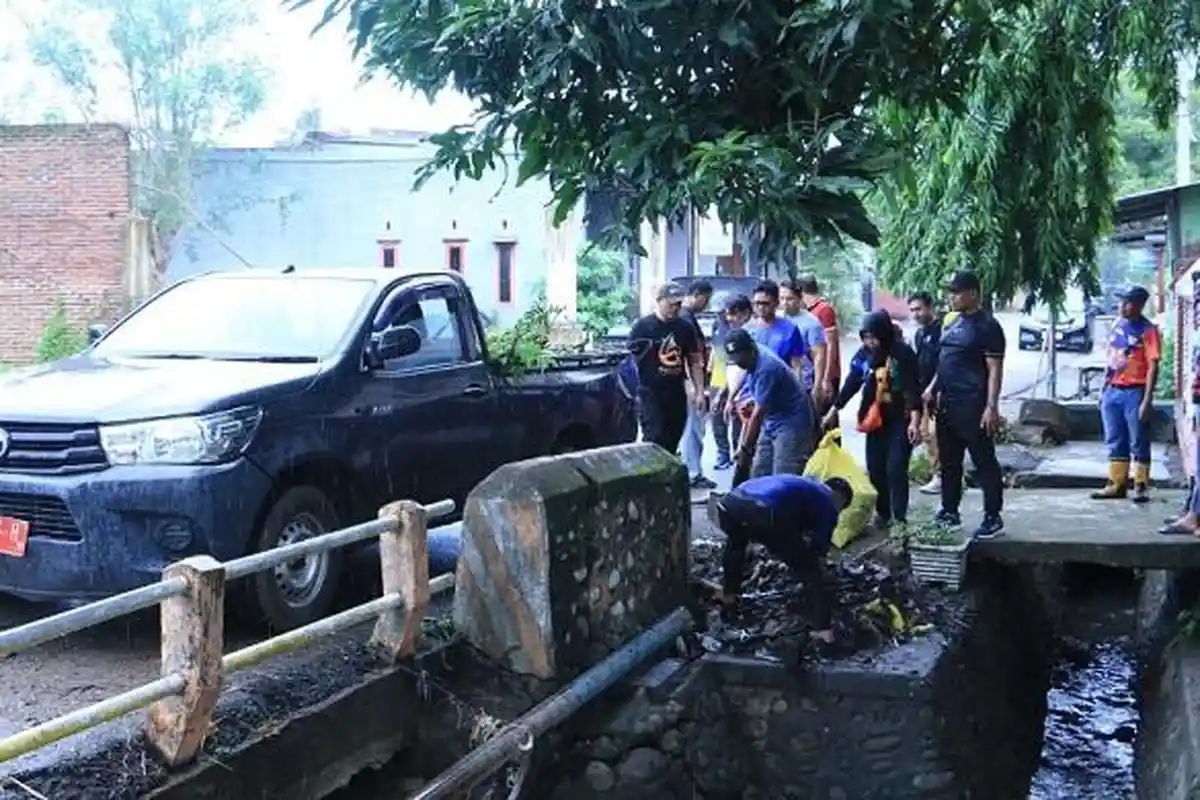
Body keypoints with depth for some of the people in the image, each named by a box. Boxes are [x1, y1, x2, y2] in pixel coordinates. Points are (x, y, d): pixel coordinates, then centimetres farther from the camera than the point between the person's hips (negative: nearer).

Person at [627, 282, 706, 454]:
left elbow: (695, 361, 13)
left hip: (677, 394, 5)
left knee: (672, 442, 10)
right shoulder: (642, 327, -5)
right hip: (650, 394, -5)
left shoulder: (685, 328, 9)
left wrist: (699, 391, 6)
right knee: (654, 440, -12)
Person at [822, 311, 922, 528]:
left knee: (896, 470, -10)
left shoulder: (903, 353, -12)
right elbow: (851, 384, 10)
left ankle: (900, 517, -6)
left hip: (901, 420, -5)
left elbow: (913, 389, -16)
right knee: (875, 469, 6)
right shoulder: (863, 354, 2)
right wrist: (833, 411, 9)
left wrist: (915, 421, -24)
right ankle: (882, 513, 20)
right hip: (875, 420, 5)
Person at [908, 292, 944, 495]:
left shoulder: (941, 329, -12)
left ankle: (940, 476, -5)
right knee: (926, 433, 9)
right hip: (922, 392, 9)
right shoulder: (919, 333, 16)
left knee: (935, 433, -12)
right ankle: (937, 473, 17)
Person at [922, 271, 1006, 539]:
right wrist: (933, 388, 14)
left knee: (984, 462, -2)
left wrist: (991, 407, -19)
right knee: (949, 460, 14)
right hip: (947, 402, 8)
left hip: (972, 404, -8)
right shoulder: (950, 320, 14)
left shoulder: (987, 326, -10)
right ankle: (949, 511, 24)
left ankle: (993, 517, 4)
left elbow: (995, 370, -13)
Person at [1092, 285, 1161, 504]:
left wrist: (1147, 400, -19)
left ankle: (1141, 487, 8)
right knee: (1115, 442, 11)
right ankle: (1116, 484, 17)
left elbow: (1153, 366, -13)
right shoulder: (1117, 325, 10)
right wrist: (1104, 388, 16)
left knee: (1139, 443, 1)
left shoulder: (1148, 330, -10)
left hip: (1135, 392, -7)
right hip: (1112, 391, 7)